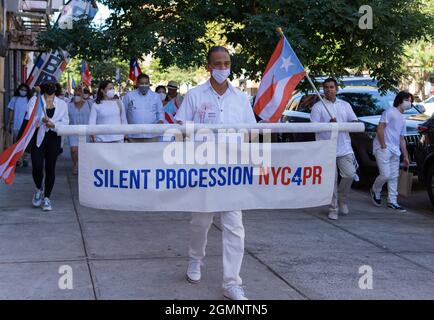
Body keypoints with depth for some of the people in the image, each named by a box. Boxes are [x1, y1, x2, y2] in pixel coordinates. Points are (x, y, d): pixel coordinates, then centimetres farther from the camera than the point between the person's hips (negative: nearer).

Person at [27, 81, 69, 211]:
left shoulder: (62, 104, 10)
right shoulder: (34, 100, 5)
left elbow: (65, 122, 3)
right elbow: (30, 117, -8)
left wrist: (53, 124, -16)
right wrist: (41, 119, -28)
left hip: (54, 138, 2)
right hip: (38, 137, -1)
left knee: (50, 168, 2)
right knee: (37, 167, -10)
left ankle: (46, 198, 13)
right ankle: (38, 189, 21)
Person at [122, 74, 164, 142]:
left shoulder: (156, 96, 10)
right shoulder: (129, 96, 6)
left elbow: (160, 112, 16)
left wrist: (161, 120, -6)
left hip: (152, 135, 1)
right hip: (134, 136, 0)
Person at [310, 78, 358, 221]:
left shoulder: (345, 105, 14)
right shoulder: (318, 107, 2)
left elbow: (354, 122, 12)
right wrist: (329, 124, -23)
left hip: (344, 147, 3)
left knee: (349, 174, -4)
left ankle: (342, 199, 22)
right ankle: (333, 209, 8)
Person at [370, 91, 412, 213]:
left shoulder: (402, 119, 22)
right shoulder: (390, 112, -3)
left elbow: (401, 139, 24)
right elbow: (380, 129, -11)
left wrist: (405, 156, 19)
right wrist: (383, 146, -16)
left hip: (395, 151, 8)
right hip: (383, 149, -8)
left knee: (394, 177, 7)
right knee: (385, 174, -13)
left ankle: (392, 202, 12)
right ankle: (375, 191, 14)